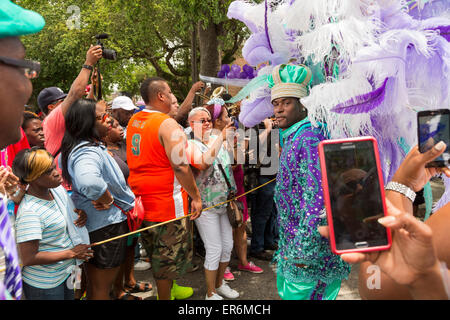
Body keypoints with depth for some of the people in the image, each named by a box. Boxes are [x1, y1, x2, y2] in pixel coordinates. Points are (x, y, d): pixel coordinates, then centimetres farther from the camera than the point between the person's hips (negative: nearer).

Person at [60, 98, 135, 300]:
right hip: (106, 224, -10)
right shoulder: (88, 152, -26)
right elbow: (89, 182, -50)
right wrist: (108, 200, -29)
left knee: (94, 284, 26)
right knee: (102, 289, 7)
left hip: (91, 223, 10)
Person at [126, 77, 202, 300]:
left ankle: (170, 288, 43)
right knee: (168, 255, 8)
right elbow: (181, 167, -22)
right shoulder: (167, 124, -19)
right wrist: (196, 196, -15)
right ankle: (165, 296, 22)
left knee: (157, 253, 23)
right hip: (165, 202, -9)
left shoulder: (133, 121, 7)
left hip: (140, 199, 9)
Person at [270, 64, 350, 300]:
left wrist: (304, 251, -25)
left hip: (311, 247, -10)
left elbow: (318, 197, -28)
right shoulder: (292, 138, 12)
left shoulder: (310, 137, -21)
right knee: (285, 291, 22)